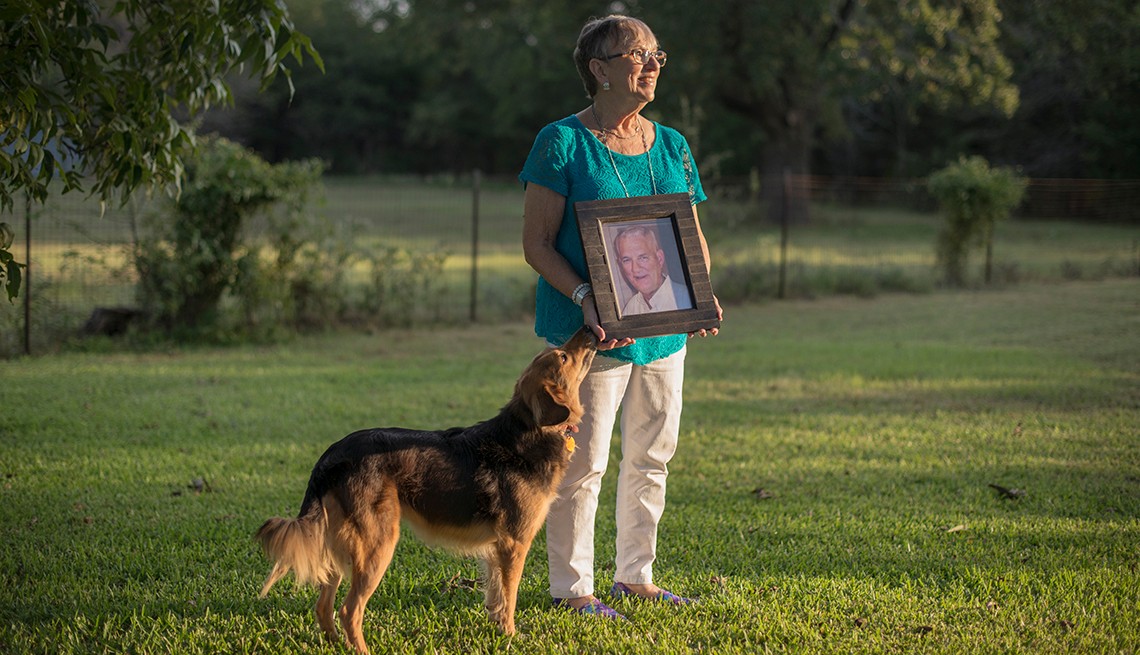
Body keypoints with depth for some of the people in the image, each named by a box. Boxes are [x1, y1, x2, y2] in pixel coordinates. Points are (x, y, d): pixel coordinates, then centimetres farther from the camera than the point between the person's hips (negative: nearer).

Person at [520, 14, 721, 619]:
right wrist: (584, 298, -23)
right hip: (591, 333, -6)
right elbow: (536, 243, -9)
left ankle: (635, 576, 25)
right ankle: (571, 587, 7)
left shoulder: (671, 146, 11)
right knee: (582, 461, -5)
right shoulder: (562, 143, -7)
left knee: (652, 457, 12)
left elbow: (693, 235, 15)